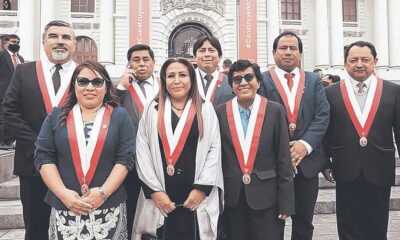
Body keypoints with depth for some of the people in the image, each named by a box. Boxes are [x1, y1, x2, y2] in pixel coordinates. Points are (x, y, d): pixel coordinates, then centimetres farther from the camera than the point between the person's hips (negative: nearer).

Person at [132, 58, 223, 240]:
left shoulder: (206, 109, 5)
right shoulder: (152, 109, 5)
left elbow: (214, 149, 1)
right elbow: (142, 151, 1)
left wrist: (202, 188, -7)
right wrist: (154, 190, -7)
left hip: (197, 196, 0)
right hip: (160, 197, 0)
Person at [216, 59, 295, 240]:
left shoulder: (275, 111, -3)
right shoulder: (220, 112, 1)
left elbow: (284, 160, -3)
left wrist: (286, 203, -5)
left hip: (266, 196, -1)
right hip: (232, 197, 2)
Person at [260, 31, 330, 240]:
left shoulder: (314, 80, 10)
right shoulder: (262, 80, 0)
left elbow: (322, 115, 0)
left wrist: (305, 144, -13)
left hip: (306, 159, 3)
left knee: (304, 223, 14)